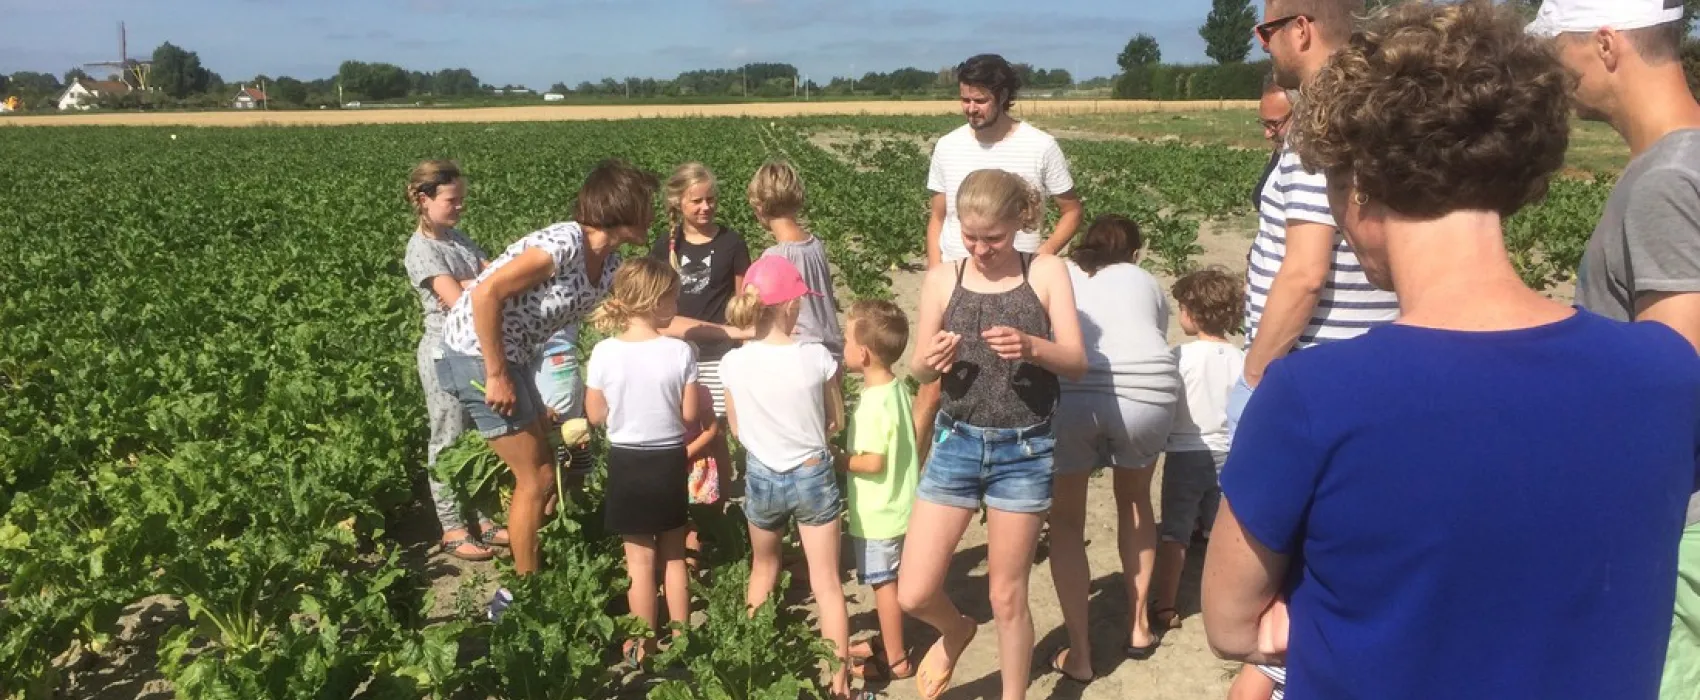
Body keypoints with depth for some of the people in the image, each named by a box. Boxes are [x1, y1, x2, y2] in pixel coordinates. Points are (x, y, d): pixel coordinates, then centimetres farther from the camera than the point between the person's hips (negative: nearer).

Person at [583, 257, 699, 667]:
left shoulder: (604, 353, -12)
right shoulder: (681, 352, -14)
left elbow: (595, 416, -3)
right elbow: (690, 415, -8)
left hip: (627, 463, 0)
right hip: (670, 462, 0)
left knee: (640, 560, 11)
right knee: (674, 555, 18)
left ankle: (644, 649, 20)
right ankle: (680, 640, 28)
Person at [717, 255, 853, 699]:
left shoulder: (733, 363, -13)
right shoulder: (817, 357, -15)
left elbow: (737, 430, 0)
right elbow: (836, 421, -1)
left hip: (762, 477, 2)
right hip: (813, 476, -2)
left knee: (764, 567, 27)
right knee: (826, 583, 8)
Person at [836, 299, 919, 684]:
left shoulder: (873, 402, -25)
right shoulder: (898, 388, 2)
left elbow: (873, 462, -26)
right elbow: (909, 440, 11)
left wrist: (836, 460, -12)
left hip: (878, 514, -9)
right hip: (896, 505, 9)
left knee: (884, 585, 5)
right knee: (889, 583, 21)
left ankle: (896, 661, 17)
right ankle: (889, 644, 35)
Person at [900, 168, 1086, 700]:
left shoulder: (1047, 272, -4)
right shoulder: (941, 281, -1)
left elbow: (1077, 364, -8)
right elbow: (918, 371, 3)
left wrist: (1032, 346, -28)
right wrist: (929, 360, -21)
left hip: (1024, 450, -2)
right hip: (956, 442, 2)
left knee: (1007, 597, 9)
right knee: (913, 594, 2)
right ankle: (957, 631, 37)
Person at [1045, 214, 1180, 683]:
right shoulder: (1145, 281, 30)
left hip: (1069, 395, -1)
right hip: (1147, 395, 2)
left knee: (1066, 521, 18)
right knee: (1134, 500, 29)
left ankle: (1078, 654, 17)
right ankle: (1138, 626, 35)